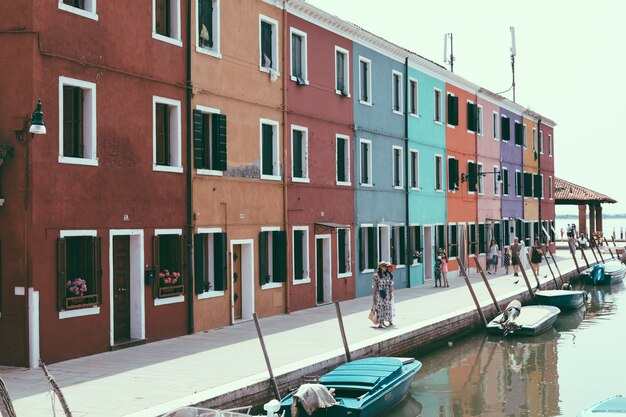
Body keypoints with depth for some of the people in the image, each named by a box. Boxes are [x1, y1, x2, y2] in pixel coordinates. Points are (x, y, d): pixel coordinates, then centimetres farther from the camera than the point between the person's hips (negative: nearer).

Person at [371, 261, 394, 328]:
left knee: (387, 307, 4)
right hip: (379, 294, -4)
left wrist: (391, 294, 5)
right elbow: (374, 286, -4)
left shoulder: (388, 275, 6)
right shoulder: (376, 275, -6)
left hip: (386, 294, 4)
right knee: (380, 307, -5)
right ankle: (380, 323, -1)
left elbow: (390, 285, 9)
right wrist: (373, 295, -5)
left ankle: (383, 322, 14)